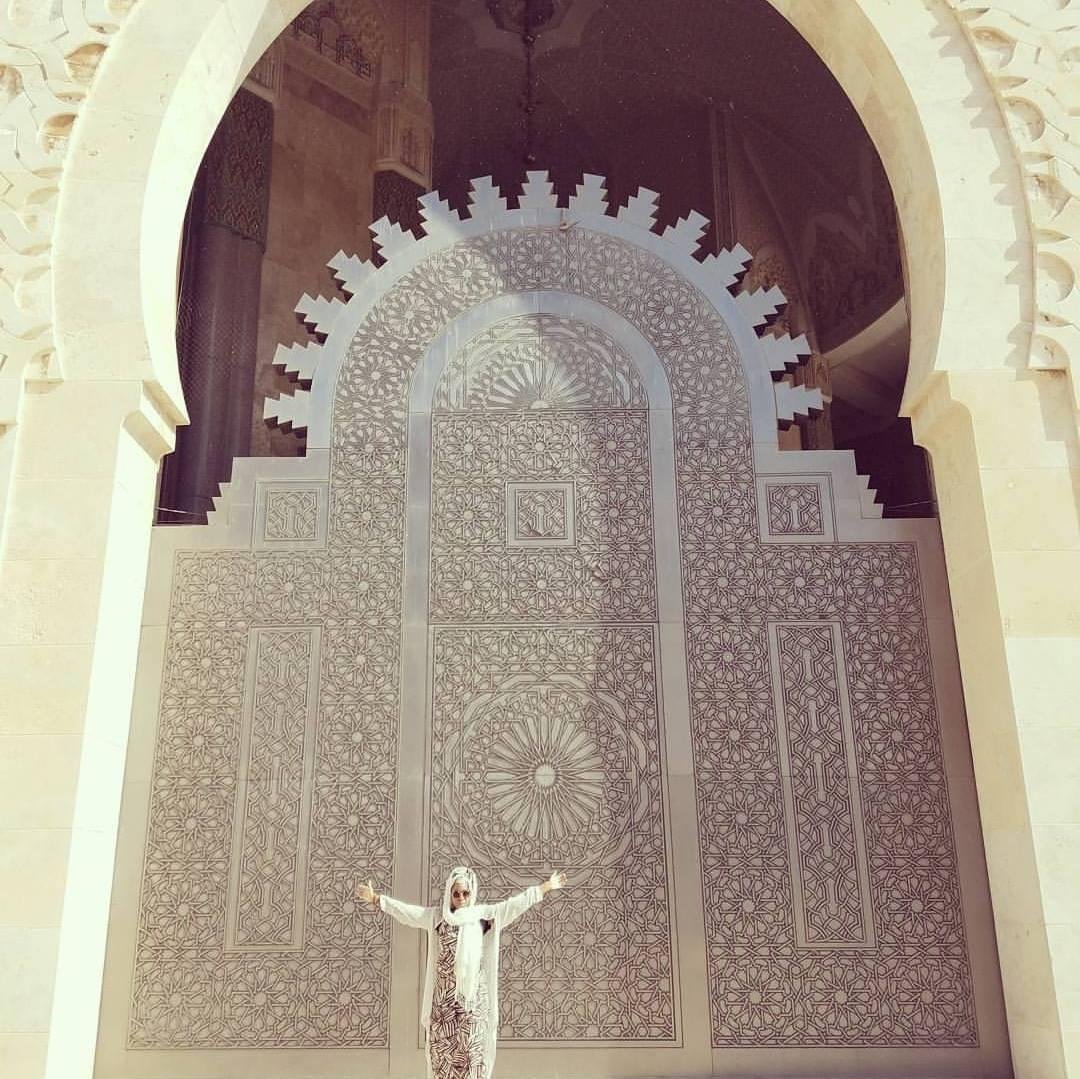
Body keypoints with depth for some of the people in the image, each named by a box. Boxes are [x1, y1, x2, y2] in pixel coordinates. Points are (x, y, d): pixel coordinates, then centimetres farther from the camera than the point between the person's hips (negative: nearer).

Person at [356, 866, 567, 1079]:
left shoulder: (485, 914, 1)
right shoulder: (436, 916, 5)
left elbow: (515, 904, -3)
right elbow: (406, 910, 2)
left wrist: (546, 887, -9)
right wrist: (375, 899, -4)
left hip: (473, 995, -1)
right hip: (444, 996, 1)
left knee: (472, 1047, -2)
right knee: (443, 1047, 3)